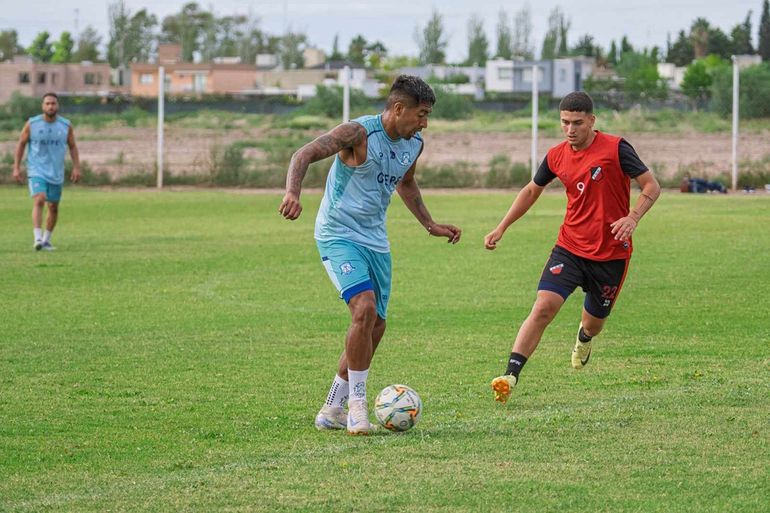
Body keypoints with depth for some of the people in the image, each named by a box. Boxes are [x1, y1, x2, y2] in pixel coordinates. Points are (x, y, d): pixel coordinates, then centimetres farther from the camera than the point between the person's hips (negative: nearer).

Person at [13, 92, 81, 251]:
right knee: (39, 201, -22)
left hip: (56, 173, 3)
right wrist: (16, 167, -1)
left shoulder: (66, 125, -1)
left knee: (53, 207, 10)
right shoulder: (32, 124, -6)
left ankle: (46, 240, 26)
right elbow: (21, 144, 3)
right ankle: (37, 238, -27)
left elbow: (72, 147, 7)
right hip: (37, 171, -3)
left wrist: (76, 167, -3)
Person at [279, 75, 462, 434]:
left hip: (375, 240, 8)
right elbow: (304, 154, -22)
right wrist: (293, 193, -40)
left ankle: (331, 410, 20)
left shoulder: (414, 145, 5)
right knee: (365, 309, -25)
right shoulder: (358, 133, -18)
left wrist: (430, 225, 25)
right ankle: (356, 403, -13)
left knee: (375, 327, 8)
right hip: (338, 235, -8)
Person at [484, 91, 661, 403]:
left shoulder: (615, 149, -12)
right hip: (569, 248, 2)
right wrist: (501, 228, 16)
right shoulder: (557, 157, 1)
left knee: (594, 322, 14)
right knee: (544, 307, -19)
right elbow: (532, 191, 19)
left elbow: (652, 186, -9)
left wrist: (633, 218, -26)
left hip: (611, 254, -2)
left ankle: (583, 339, 54)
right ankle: (510, 376, -23)